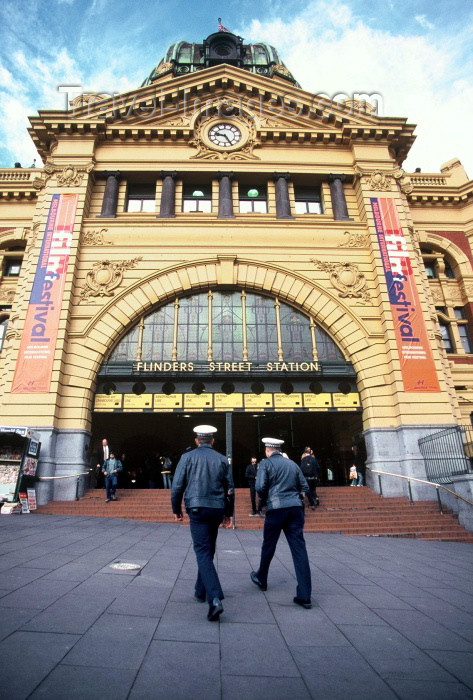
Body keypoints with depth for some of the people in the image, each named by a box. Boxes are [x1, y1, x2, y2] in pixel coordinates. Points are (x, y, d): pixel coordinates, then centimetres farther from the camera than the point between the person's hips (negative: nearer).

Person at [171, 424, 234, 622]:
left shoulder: (188, 457, -1)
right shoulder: (222, 459, 6)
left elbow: (177, 486, -4)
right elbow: (229, 487, 9)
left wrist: (176, 509, 9)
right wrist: (227, 512, 20)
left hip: (197, 509, -3)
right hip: (216, 509, 4)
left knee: (203, 551, -3)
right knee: (208, 550, 21)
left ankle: (215, 598, -16)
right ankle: (201, 590, 34)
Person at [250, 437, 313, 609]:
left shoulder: (266, 463, -2)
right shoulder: (292, 464, 13)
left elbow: (260, 487, -11)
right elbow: (304, 487, 14)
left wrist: (265, 499, 8)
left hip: (276, 508, -3)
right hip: (295, 507, 4)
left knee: (268, 546, 16)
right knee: (299, 548, 3)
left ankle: (261, 579, 37)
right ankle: (304, 596, 1)